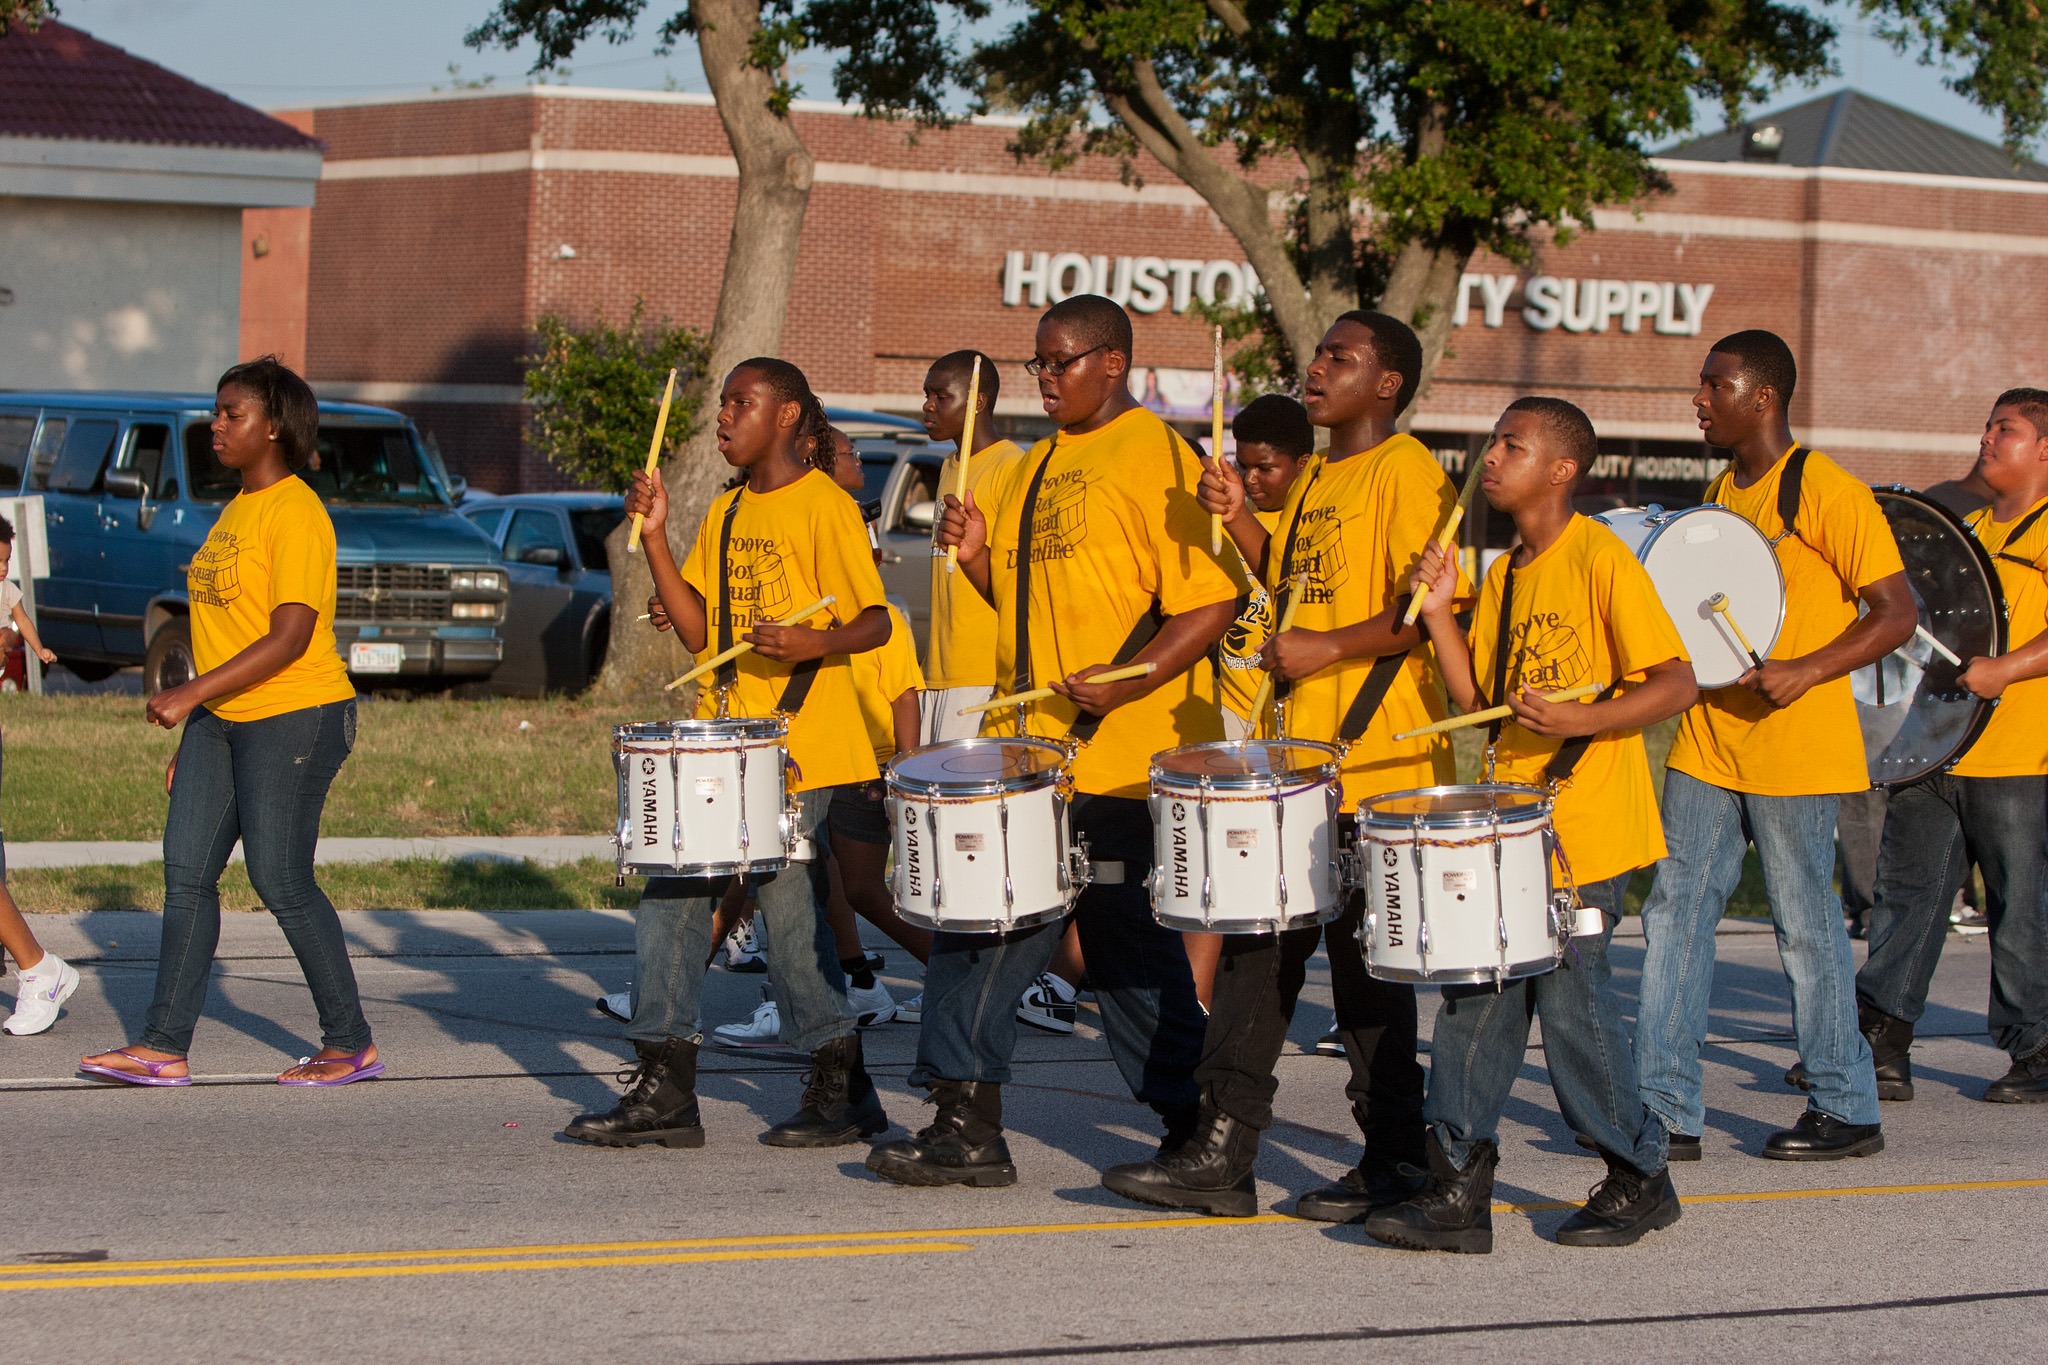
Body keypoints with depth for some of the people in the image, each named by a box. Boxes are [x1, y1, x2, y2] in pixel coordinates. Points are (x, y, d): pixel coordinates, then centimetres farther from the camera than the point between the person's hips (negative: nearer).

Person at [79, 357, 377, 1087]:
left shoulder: (295, 513, -15)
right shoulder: (237, 509, 15)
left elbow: (289, 639, -22)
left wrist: (192, 694, -25)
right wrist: (193, 731, 19)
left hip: (294, 718, -9)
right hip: (221, 722, 9)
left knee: (281, 881, -6)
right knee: (186, 873, 3)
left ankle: (352, 1044, 6)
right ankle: (164, 1047, 4)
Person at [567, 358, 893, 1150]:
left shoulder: (824, 508, -7)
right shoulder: (725, 515, 15)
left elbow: (875, 623, -8)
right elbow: (697, 630, 9)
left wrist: (814, 644, -27)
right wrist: (655, 538, 2)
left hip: (798, 749, -8)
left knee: (786, 901, -7)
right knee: (670, 893, 3)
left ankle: (843, 1090, 6)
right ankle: (665, 1091, 8)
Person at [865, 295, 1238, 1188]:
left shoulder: (1157, 460, -9)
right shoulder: (1037, 468, 18)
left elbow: (1210, 602, -16)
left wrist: (1124, 683, -25)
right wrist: (978, 556, 5)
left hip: (1124, 761, -8)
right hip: (1030, 747, 8)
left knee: (1130, 949, -2)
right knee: (983, 927, 4)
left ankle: (1195, 1135, 11)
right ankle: (969, 1129, 9)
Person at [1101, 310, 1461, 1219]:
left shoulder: (1407, 474, -10)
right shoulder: (1314, 481, 18)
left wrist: (1325, 651, -20)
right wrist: (1241, 522, 8)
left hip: (1379, 763, -9)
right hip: (1297, 757, 9)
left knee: (1365, 958, -2)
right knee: (1257, 944, 6)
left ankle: (1393, 1163, 7)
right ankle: (1221, 1154, 9)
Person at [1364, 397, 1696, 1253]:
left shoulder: (1601, 560, -10)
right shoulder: (1502, 577, 14)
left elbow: (1678, 684, -13)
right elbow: (1478, 701, 11)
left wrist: (1580, 719, -25)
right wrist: (1437, 612, 1)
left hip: (1583, 833, -8)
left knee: (1572, 1000, -5)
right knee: (1474, 999, 4)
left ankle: (1639, 1179, 11)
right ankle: (1457, 1189, 7)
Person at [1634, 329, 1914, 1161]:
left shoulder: (1827, 493, -12)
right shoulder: (1721, 494, 13)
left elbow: (1897, 613, -14)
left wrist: (1805, 672, -23)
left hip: (1795, 750, -8)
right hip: (1708, 742, 8)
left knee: (1807, 927, 0)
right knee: (1674, 912, 3)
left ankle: (1847, 1110, 12)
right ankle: (1667, 1109, 7)